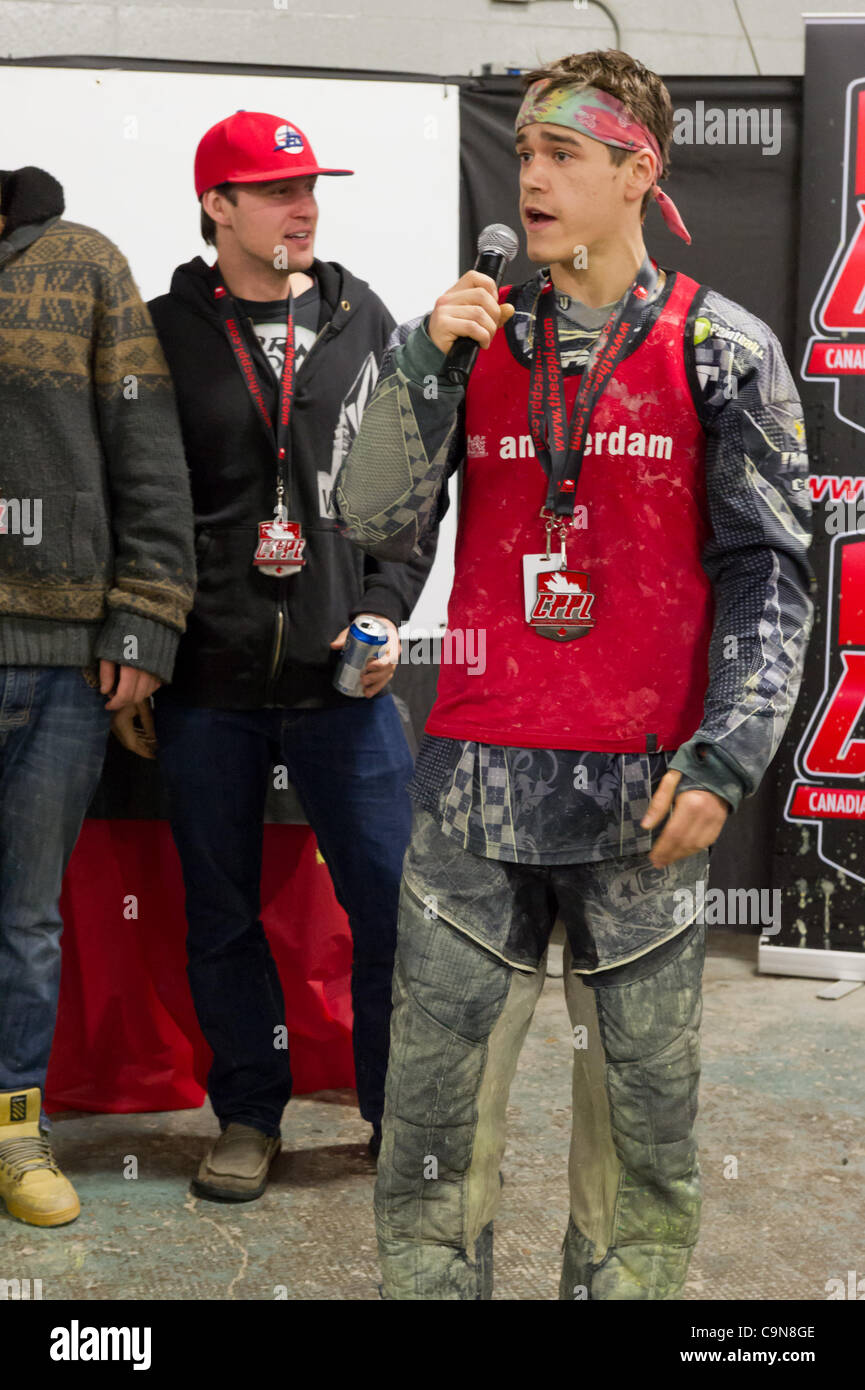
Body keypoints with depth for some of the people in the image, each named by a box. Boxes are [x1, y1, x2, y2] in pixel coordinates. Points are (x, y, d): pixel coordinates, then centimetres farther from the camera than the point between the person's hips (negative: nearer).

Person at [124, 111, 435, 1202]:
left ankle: (399, 1114, 21)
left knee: (395, 904, 2)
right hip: (206, 682, 0)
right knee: (221, 916, 10)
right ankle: (249, 1117, 29)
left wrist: (384, 609, -2)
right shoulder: (165, 333, 2)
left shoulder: (364, 323, 8)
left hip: (342, 675, 1)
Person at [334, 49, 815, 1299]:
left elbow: (769, 571, 1)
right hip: (477, 774, 2)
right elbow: (377, 527, 4)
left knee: (645, 1099, 8)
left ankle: (624, 1279, 27)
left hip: (645, 788, -2)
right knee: (435, 1084, 6)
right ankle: (431, 1278, 24)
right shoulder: (474, 332, 9)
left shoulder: (722, 349, 1)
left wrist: (723, 758, -7)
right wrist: (422, 366, -8)